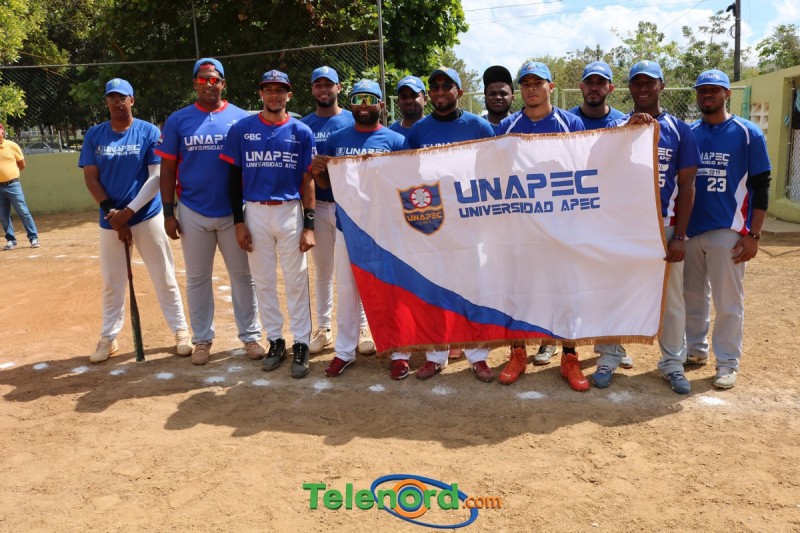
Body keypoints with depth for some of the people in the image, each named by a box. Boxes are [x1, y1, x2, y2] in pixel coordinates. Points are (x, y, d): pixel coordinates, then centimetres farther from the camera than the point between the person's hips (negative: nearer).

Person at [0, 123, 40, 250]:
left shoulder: (12, 145, -2)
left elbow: (22, 164, 8)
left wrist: (11, 173, 11)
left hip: (13, 185, -3)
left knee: (23, 212, -3)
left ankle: (34, 238, 2)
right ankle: (11, 240, 15)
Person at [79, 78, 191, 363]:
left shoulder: (149, 132, -4)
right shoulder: (94, 135, 5)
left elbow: (157, 177, -9)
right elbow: (91, 178, 2)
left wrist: (128, 211, -15)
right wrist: (112, 213, -10)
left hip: (147, 217, -2)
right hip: (110, 220, 3)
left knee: (164, 278, 3)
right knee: (112, 282, 11)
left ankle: (180, 330, 15)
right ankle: (108, 338, 24)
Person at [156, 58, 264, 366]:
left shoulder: (241, 118, 2)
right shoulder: (178, 121, 2)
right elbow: (168, 169, 3)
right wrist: (168, 213, -3)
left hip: (234, 212, 0)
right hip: (192, 213, 0)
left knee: (243, 276, 7)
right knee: (197, 279, 9)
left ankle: (250, 336, 19)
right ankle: (202, 339, 22)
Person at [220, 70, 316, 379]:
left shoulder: (301, 132, 2)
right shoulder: (241, 129, 3)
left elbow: (307, 181, 1)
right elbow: (234, 177, 5)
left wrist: (308, 226, -5)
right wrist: (238, 222, -1)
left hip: (290, 213, -1)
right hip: (255, 213, 1)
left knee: (296, 281, 1)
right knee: (263, 281, 8)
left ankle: (301, 344, 11)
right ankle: (275, 340, 22)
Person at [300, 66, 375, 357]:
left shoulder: (353, 121, 3)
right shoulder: (304, 125, 7)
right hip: (317, 205, 2)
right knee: (323, 270, 10)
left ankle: (362, 327, 14)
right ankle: (323, 328, 21)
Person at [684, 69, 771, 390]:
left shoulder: (748, 134, -3)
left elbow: (760, 187, -4)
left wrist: (753, 235, -9)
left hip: (728, 232, -4)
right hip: (689, 230, 4)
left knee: (727, 302, 1)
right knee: (692, 297, 13)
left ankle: (728, 363, 13)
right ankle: (696, 350, 28)